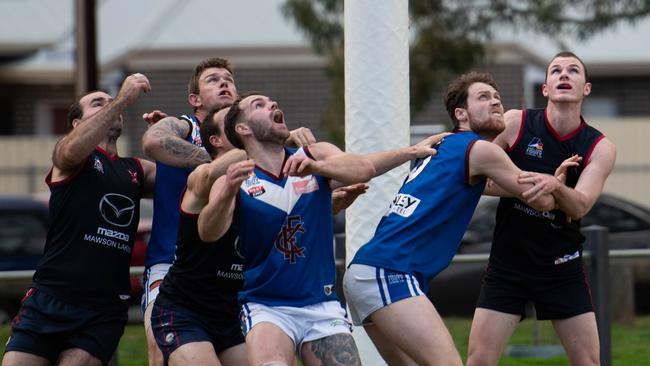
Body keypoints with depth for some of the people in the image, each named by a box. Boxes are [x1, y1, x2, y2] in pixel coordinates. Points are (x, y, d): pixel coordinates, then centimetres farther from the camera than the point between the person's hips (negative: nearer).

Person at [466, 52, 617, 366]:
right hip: (507, 265, -1)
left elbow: (580, 206, -20)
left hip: (563, 267, 1)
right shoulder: (516, 123, -5)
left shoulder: (601, 148, -4)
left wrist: (553, 185, -39)